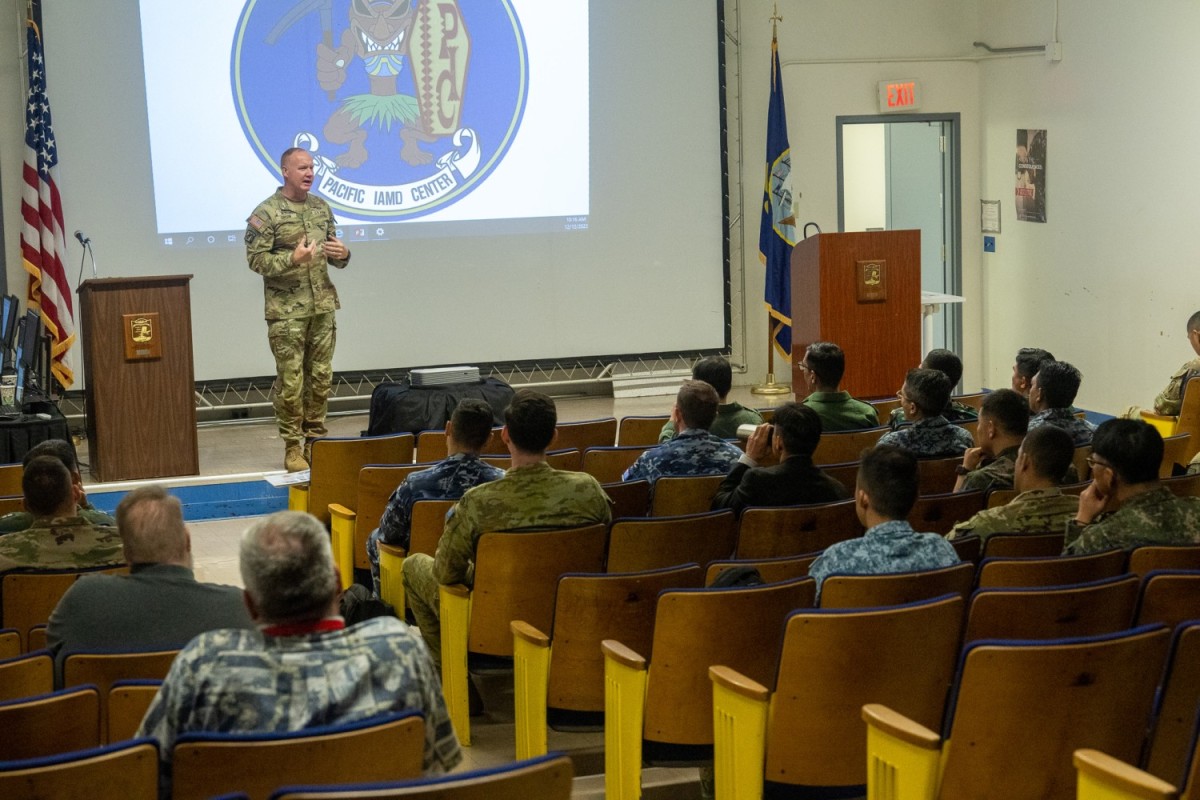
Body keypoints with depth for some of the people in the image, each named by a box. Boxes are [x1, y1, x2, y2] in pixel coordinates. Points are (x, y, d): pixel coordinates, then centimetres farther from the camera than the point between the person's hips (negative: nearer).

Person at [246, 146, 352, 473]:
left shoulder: (321, 207, 11)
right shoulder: (267, 213, -7)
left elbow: (334, 253, 19)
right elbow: (255, 259, -11)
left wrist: (341, 254, -4)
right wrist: (293, 259, -23)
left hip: (323, 306, 6)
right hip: (287, 311, -5)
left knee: (321, 377, 9)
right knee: (290, 381, -2)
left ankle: (315, 440, 19)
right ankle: (292, 447, 5)